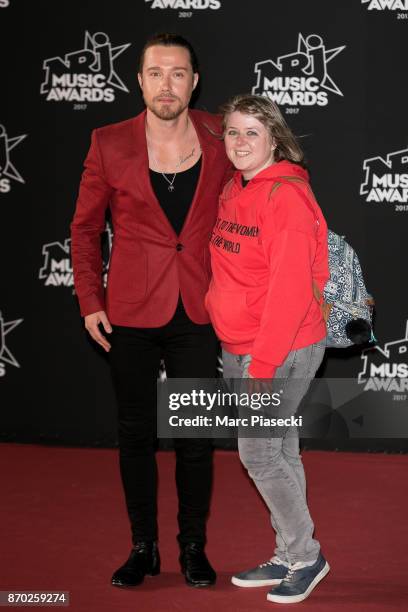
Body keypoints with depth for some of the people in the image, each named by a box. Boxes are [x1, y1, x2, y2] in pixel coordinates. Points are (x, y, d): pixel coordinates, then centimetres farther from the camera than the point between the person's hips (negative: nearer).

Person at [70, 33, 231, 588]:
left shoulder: (219, 137, -1)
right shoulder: (110, 144, -4)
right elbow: (85, 227, 6)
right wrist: (90, 301, -1)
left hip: (198, 314, 0)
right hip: (131, 314, 0)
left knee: (196, 436, 7)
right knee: (136, 433, 9)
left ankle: (193, 546, 23)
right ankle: (143, 547, 24)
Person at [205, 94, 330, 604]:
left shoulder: (288, 197, -18)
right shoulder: (235, 191, 9)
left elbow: (291, 289, -23)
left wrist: (262, 365, -23)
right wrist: (242, 357, 12)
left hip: (283, 349, -8)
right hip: (237, 346, 8)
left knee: (259, 452, -4)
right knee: (280, 450, 14)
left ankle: (305, 556, 12)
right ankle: (289, 557, 25)